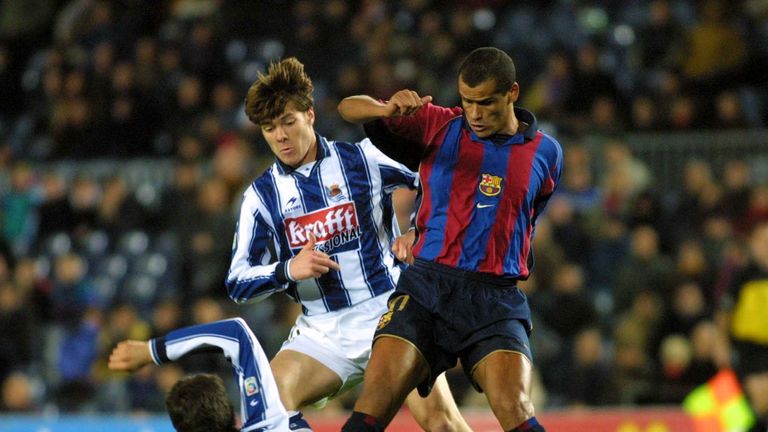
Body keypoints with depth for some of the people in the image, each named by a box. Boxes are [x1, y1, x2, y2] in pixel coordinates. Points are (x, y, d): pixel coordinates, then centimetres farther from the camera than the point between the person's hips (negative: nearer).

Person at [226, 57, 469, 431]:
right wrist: (288, 270, -17)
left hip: (389, 315, -2)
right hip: (321, 333, 2)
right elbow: (237, 284, 2)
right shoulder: (261, 195, 5)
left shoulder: (363, 158, -1)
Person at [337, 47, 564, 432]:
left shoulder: (545, 153, 9)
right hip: (426, 287, 0)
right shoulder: (440, 125, 5)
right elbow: (350, 108, -3)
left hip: (495, 299, 0)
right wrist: (389, 109, -24)